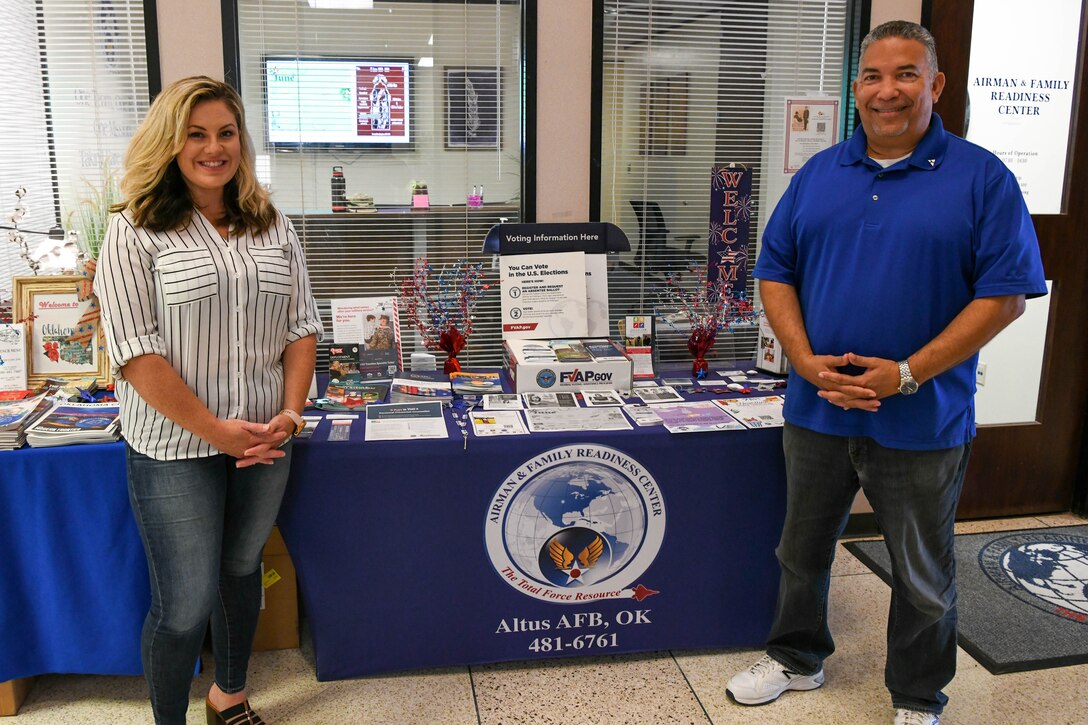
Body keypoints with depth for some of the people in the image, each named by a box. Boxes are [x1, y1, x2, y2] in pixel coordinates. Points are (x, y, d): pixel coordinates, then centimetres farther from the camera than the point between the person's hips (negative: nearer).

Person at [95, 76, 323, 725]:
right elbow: (136, 353, -13)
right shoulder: (134, 232, -7)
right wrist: (216, 430, -16)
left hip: (265, 443, 5)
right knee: (186, 606, 2)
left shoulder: (274, 227, 7)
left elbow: (302, 326, 6)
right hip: (176, 450, -4)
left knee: (242, 572, 21)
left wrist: (290, 411, -8)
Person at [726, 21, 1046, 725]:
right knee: (803, 548, 19)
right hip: (816, 408, 4)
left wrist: (908, 373, -18)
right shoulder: (817, 175, 5)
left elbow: (1005, 293, -10)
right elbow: (776, 272, 5)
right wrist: (805, 360, -11)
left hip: (922, 421, -3)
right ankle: (797, 659, 43)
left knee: (924, 575, 14)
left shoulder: (982, 178, -5)